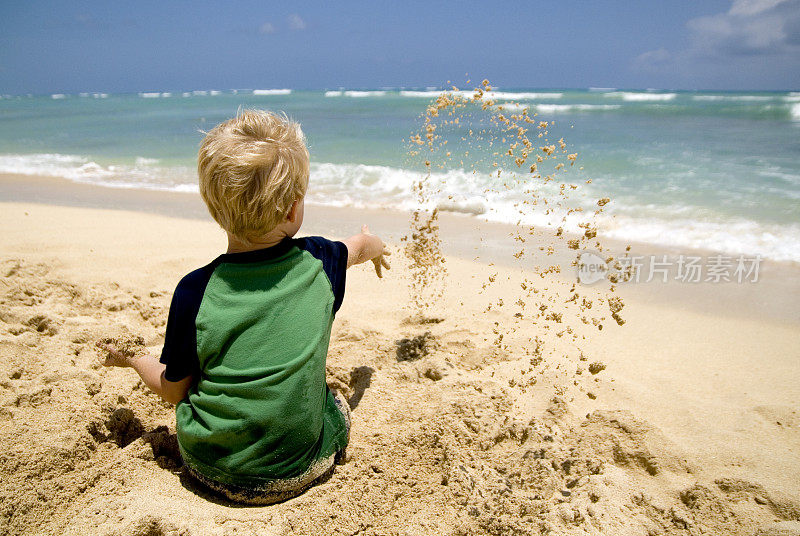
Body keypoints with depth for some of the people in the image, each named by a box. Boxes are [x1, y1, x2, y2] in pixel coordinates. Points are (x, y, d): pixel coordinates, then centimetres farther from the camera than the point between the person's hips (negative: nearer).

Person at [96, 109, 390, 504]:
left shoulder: (194, 292, -18)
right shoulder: (317, 261, -13)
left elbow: (172, 390, -4)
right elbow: (357, 247, 14)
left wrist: (131, 359, 16)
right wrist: (374, 245, 38)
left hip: (213, 471, 0)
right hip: (299, 472, 0)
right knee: (336, 404, 27)